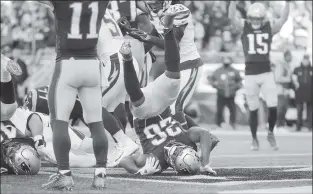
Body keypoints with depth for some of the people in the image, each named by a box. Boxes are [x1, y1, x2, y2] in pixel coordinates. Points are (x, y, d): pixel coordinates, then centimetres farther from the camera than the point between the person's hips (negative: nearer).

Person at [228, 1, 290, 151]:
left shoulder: (270, 27, 4)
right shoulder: (244, 26, 2)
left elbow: (283, 19, -9)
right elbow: (231, 17, -13)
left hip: (266, 73, 1)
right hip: (250, 75, 0)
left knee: (273, 107, -7)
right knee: (253, 110, 6)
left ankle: (271, 134, 19)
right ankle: (254, 139, 21)